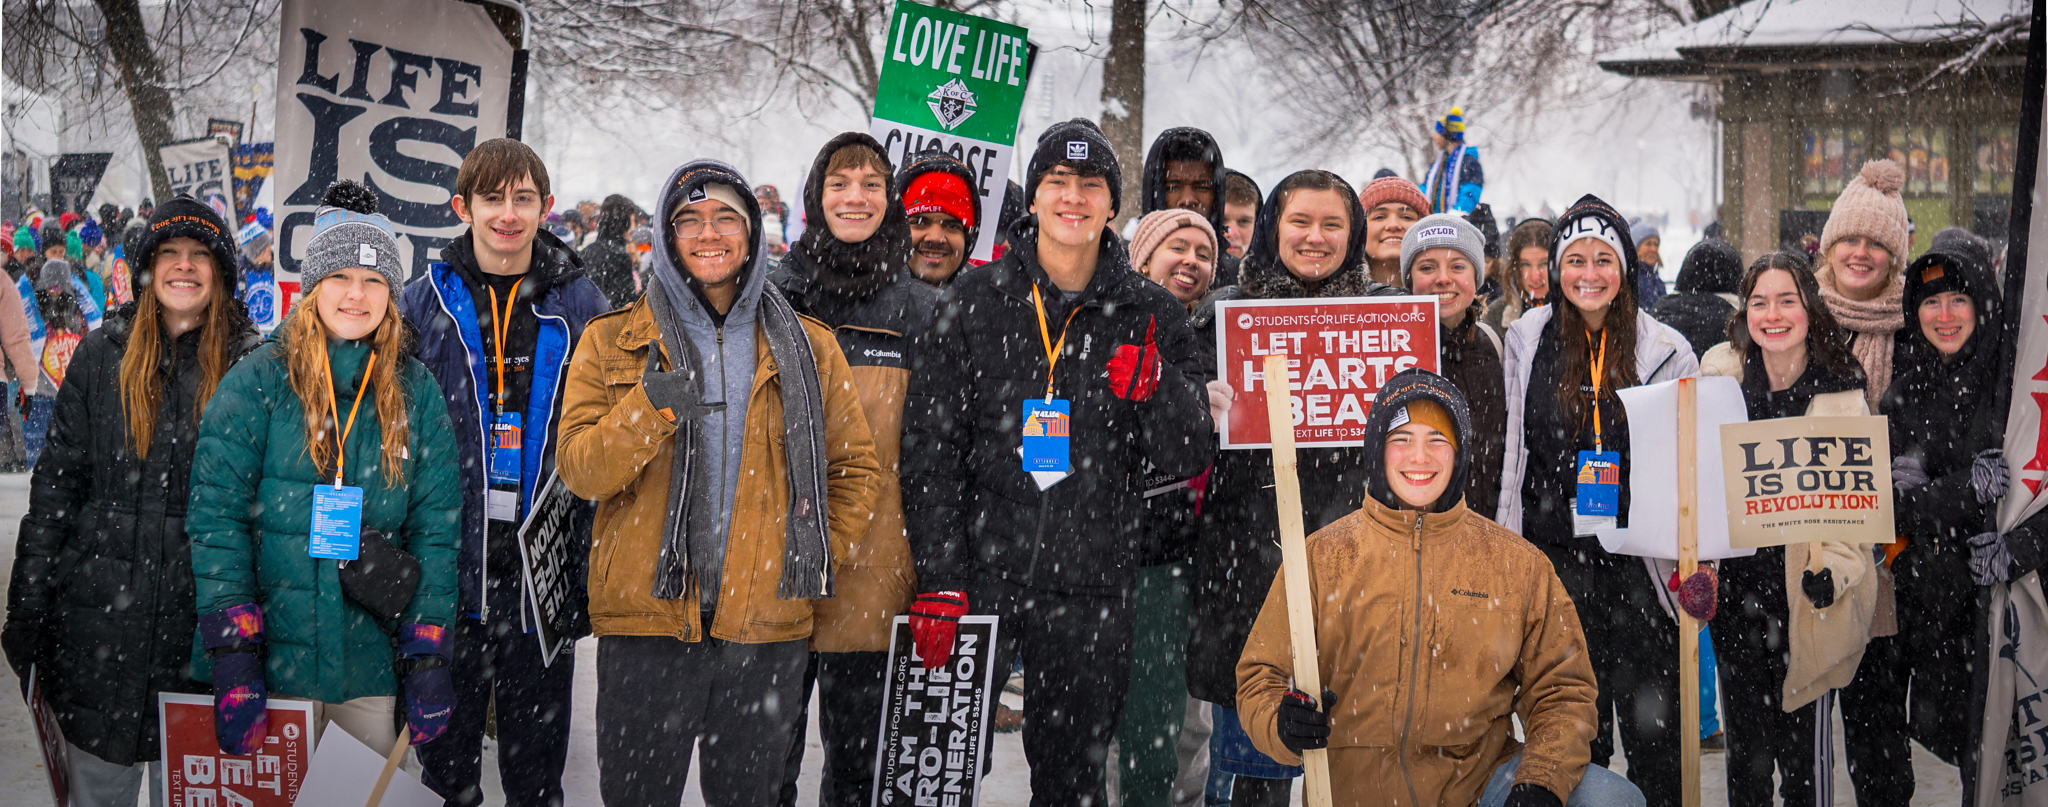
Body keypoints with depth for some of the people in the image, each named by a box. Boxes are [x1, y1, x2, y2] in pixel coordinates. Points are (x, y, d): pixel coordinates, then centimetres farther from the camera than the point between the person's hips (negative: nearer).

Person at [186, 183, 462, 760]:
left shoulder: (415, 393, 4)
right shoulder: (258, 382, -3)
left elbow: (436, 527, 3)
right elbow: (216, 514, -7)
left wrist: (428, 658, -3)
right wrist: (232, 656, -14)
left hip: (374, 666, 2)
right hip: (274, 660, -2)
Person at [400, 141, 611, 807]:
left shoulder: (580, 305, 2)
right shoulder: (424, 303, 2)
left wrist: (596, 557, 0)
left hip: (545, 561, 0)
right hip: (450, 559, 0)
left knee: (538, 737, 10)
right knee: (447, 727, 11)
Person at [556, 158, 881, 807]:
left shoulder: (809, 347, 9)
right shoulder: (613, 340, 5)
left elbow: (856, 467, 14)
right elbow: (579, 471, -4)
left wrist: (823, 554, 0)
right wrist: (649, 407, -20)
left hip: (768, 625, 1)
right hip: (647, 616, -1)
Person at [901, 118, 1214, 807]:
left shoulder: (1151, 315, 5)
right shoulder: (975, 301, 2)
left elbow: (1190, 458, 3)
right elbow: (930, 448, 0)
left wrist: (1154, 390, -18)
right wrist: (939, 582, -8)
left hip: (1089, 592, 1)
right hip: (978, 572, -1)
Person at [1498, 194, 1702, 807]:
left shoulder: (1665, 351, 5)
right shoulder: (1525, 344, 6)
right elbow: (1505, 455, 10)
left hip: (1640, 558, -1)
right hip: (1554, 560, 1)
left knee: (1655, 731, -2)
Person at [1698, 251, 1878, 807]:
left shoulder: (1841, 390, 0)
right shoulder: (1720, 375, 2)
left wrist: (1832, 568, -12)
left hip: (1808, 593, -1)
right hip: (1735, 580, 1)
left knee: (1803, 738, 2)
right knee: (1747, 744, 4)